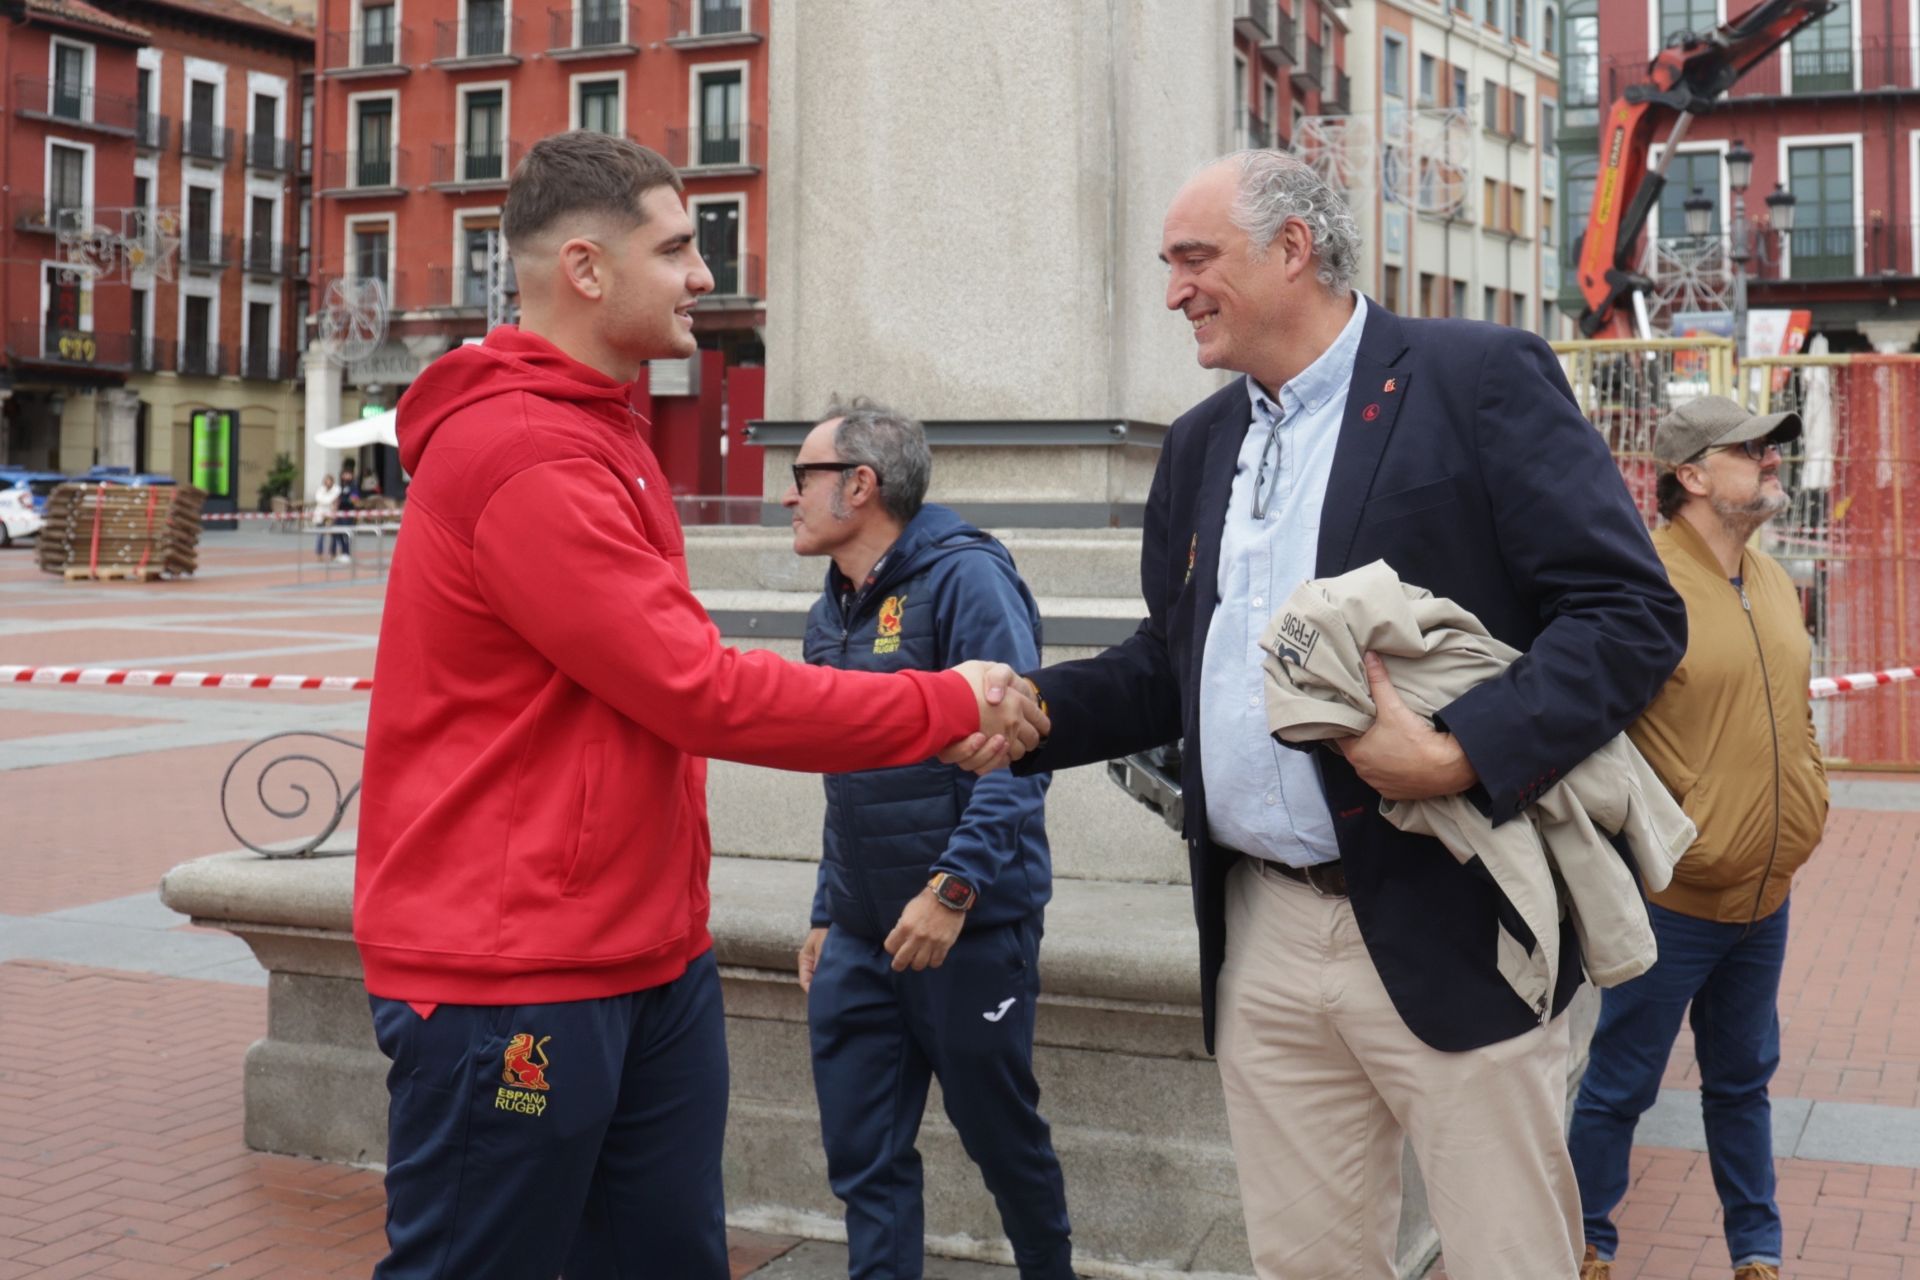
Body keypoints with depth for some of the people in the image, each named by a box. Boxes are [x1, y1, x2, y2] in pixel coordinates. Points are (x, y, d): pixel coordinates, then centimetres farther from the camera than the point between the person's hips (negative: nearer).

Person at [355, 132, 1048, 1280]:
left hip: (652, 959, 10)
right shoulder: (523, 455, -19)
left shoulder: (599, 434, 15)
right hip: (512, 980, -9)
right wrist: (946, 707, -12)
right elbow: (706, 694, -21)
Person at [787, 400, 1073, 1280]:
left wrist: (955, 887, -26)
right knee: (862, 1156, 7)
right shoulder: (834, 611, 12)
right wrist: (827, 915, 18)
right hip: (861, 936, 7)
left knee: (999, 1131, 10)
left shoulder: (964, 576, -12)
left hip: (969, 923, -7)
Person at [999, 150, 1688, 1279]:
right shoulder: (1202, 443, 15)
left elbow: (1633, 612, -11)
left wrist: (1465, 754, -23)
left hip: (1447, 932, -6)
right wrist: (1036, 708, 3)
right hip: (1262, 939, 6)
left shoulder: (1479, 378, -6)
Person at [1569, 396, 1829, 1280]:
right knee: (1619, 1084, 6)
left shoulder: (1774, 583, 9)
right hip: (1671, 898, -7)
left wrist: (1806, 809, 12)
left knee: (1743, 1079, 20)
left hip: (1764, 898, 7)